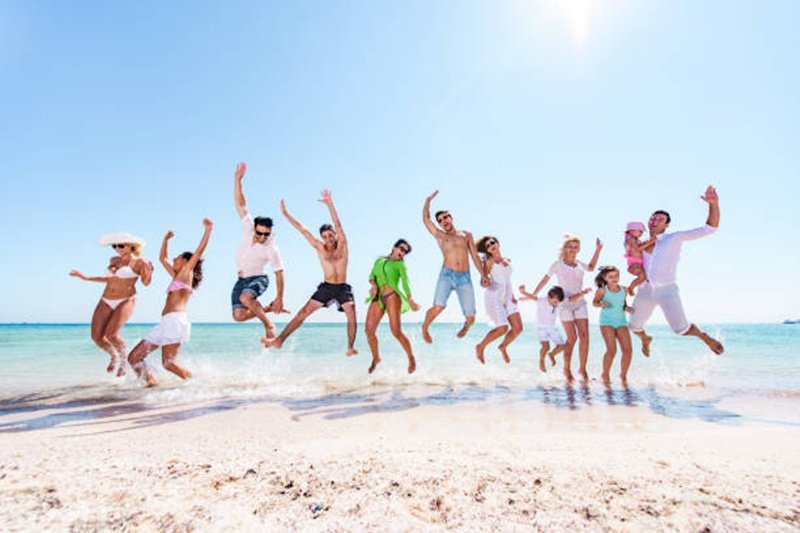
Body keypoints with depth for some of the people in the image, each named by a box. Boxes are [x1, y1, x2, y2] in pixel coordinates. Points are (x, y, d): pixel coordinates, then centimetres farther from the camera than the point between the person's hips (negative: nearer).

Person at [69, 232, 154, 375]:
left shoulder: (140, 262, -5)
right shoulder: (114, 260, 13)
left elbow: (146, 283, -6)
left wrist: (149, 272, -26)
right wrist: (85, 277, 26)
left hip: (126, 301, -6)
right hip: (106, 302, 6)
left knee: (111, 334, -20)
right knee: (96, 337, -3)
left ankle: (124, 359, 9)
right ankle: (114, 357, 26)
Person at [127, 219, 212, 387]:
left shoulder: (187, 273, 5)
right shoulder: (176, 276, 26)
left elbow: (199, 251, -7)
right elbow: (162, 258, 38)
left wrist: (207, 230, -12)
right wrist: (166, 239, 36)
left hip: (175, 320, -9)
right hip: (166, 323, 9)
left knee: (168, 362, -17)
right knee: (134, 357, 6)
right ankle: (151, 382, 4)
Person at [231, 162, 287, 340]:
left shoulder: (272, 249, -22)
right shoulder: (248, 228, -11)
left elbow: (279, 274, -15)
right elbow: (240, 203, -11)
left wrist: (279, 298, -14)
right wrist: (238, 179, -19)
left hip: (258, 279, -5)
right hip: (242, 279, 5)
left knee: (245, 298, -37)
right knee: (238, 315, -6)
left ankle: (269, 325, -18)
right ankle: (267, 308, 20)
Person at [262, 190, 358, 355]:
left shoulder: (342, 245, 0)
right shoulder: (319, 248, 4)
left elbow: (338, 225, -12)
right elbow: (302, 229, 2)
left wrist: (330, 204, -22)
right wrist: (286, 214, 3)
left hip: (343, 288, -1)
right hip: (326, 287, 1)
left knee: (352, 316, -18)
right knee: (303, 313, -4)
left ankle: (350, 347, -7)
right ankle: (279, 340, -1)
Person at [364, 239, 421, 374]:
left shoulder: (400, 264, 8)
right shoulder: (379, 260, 20)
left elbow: (405, 283, -6)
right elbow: (372, 275, 10)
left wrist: (410, 300, -20)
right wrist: (373, 284, -13)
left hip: (392, 296, -4)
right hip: (377, 298, 4)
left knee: (396, 331, -13)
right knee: (369, 330, 0)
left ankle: (411, 358, 5)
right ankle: (376, 358, 21)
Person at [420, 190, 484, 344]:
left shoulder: (466, 235, 20)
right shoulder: (439, 235, 17)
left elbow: (475, 257, 17)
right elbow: (426, 218, 11)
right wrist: (429, 200, 19)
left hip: (465, 279, 2)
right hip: (447, 275, -1)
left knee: (470, 318, -5)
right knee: (438, 307, -26)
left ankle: (465, 326, 34)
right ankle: (425, 327, 7)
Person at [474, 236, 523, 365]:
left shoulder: (507, 261, 17)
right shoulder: (489, 261, -1)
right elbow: (483, 280, -9)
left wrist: (513, 296, 12)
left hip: (507, 298, 6)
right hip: (493, 297, -6)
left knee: (518, 328, -3)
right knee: (502, 328, -16)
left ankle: (503, 347, 25)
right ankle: (480, 347, 6)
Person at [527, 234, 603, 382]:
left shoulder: (580, 264, 12)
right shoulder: (557, 265, 0)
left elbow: (591, 267, 32)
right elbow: (544, 281, 3)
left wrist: (597, 250, 22)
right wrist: (532, 295, 3)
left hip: (580, 303, 4)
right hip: (565, 304, -4)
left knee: (584, 335, -5)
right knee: (572, 337, -7)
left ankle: (583, 368, 8)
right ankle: (567, 368, 11)